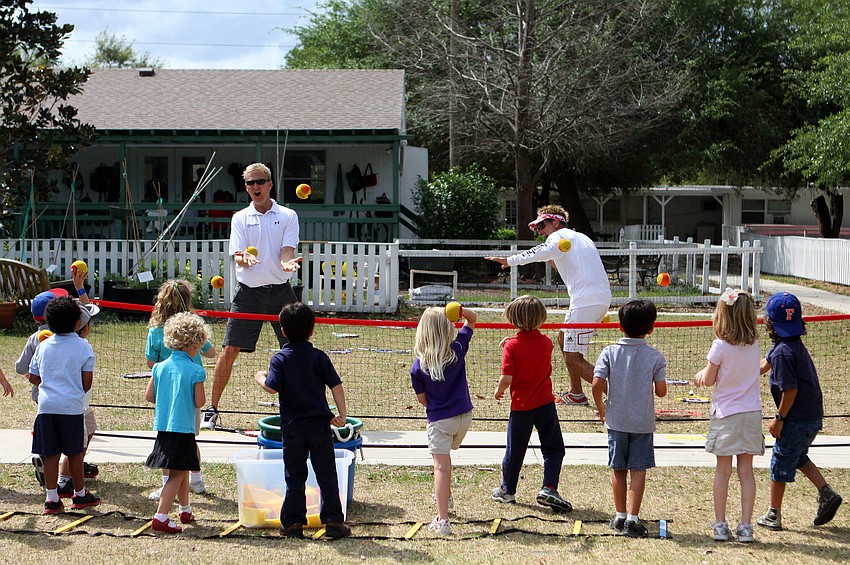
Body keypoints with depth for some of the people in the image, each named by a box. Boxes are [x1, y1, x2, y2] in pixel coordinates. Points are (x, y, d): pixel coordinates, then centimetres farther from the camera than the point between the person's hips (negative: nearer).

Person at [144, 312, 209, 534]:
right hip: (183, 428, -6)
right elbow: (199, 402, -12)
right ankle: (160, 516, -11)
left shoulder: (160, 367, 3)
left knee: (182, 469, 23)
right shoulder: (196, 371, -12)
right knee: (177, 474, -2)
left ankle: (186, 510, 38)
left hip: (163, 427, 6)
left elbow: (149, 396, 5)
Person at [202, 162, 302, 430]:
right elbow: (237, 257, -3)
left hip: (280, 290, 0)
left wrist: (287, 263, -29)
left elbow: (287, 251, -6)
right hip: (249, 291, 0)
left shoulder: (288, 216, 4)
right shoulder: (240, 218, 6)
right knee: (229, 351, -3)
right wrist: (244, 258, -27)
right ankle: (211, 409, 6)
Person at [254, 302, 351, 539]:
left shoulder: (280, 359, -3)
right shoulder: (319, 357, 0)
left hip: (292, 427, 0)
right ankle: (333, 520, 3)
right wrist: (341, 415, 4)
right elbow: (336, 387, -4)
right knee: (327, 475, 6)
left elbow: (272, 387, -16)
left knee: (294, 476, 8)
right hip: (319, 424, 1)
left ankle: (293, 522, 9)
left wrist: (260, 378, 4)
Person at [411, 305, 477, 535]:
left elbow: (422, 399, -2)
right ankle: (445, 496, 46)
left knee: (441, 466, -6)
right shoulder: (457, 350, -7)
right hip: (464, 416, 4)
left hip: (439, 420, -4)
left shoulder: (419, 367, -13)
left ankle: (442, 519, -12)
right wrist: (460, 310, -15)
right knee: (446, 456, 29)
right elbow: (472, 320, 5)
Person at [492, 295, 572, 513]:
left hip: (520, 407, -1)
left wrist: (499, 391, 2)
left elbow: (507, 378, -17)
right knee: (553, 448, 8)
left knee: (515, 449, 13)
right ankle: (549, 488, -6)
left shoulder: (511, 346, -12)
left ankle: (507, 490, 28)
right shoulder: (546, 343, -2)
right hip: (545, 405, 1)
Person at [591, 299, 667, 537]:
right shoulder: (655, 356, -7)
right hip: (643, 422, -1)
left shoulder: (609, 352, -5)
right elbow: (661, 391, -9)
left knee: (619, 469, 12)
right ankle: (632, 519, -1)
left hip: (616, 420, 1)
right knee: (638, 469, 3)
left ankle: (620, 516, 21)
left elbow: (597, 385, -12)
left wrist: (601, 407, 5)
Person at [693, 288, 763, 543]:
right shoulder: (754, 344, 0)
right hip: (751, 413, 3)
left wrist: (701, 374, 16)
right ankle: (745, 527, 7)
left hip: (726, 413, -3)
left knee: (722, 470, 6)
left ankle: (720, 525, 11)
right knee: (746, 470, 7)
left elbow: (708, 380, -6)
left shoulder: (720, 346, -14)